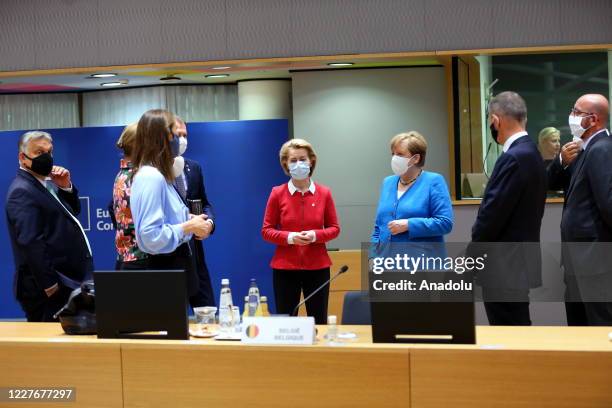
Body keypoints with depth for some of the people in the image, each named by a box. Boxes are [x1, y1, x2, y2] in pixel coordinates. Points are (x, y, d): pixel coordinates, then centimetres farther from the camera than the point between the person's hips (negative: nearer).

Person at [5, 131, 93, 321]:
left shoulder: (46, 183, 16)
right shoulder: (22, 191, -13)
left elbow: (73, 211, 22)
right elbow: (30, 242, -21)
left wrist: (66, 187, 3)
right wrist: (50, 285, -23)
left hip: (67, 282, 9)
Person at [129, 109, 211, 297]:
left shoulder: (157, 175, 11)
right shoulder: (151, 177, -19)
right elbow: (151, 236, -26)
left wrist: (188, 221, 4)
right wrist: (188, 227, -17)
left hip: (174, 265, 10)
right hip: (164, 269, -10)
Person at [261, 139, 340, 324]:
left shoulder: (324, 193, 2)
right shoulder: (278, 194, 0)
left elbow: (334, 228, 7)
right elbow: (266, 231, 2)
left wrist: (315, 235, -13)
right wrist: (289, 237, -16)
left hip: (317, 267, 1)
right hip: (285, 267, -1)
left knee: (319, 322, 5)